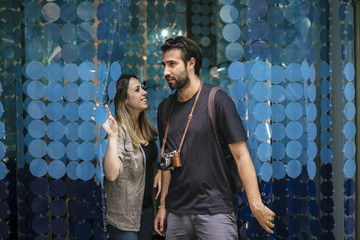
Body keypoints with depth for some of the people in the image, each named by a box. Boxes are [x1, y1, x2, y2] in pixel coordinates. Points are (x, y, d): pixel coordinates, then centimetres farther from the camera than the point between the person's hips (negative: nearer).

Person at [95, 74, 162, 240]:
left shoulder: (145, 127, 4)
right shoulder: (120, 130, -20)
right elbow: (112, 174, -34)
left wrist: (158, 171, 3)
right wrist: (112, 135, -38)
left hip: (147, 206, 8)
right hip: (124, 215, -8)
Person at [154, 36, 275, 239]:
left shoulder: (217, 100, -8)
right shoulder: (165, 108, 8)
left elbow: (241, 155, -10)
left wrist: (256, 203, -16)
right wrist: (163, 205, 12)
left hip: (215, 212, -5)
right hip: (177, 212, 5)